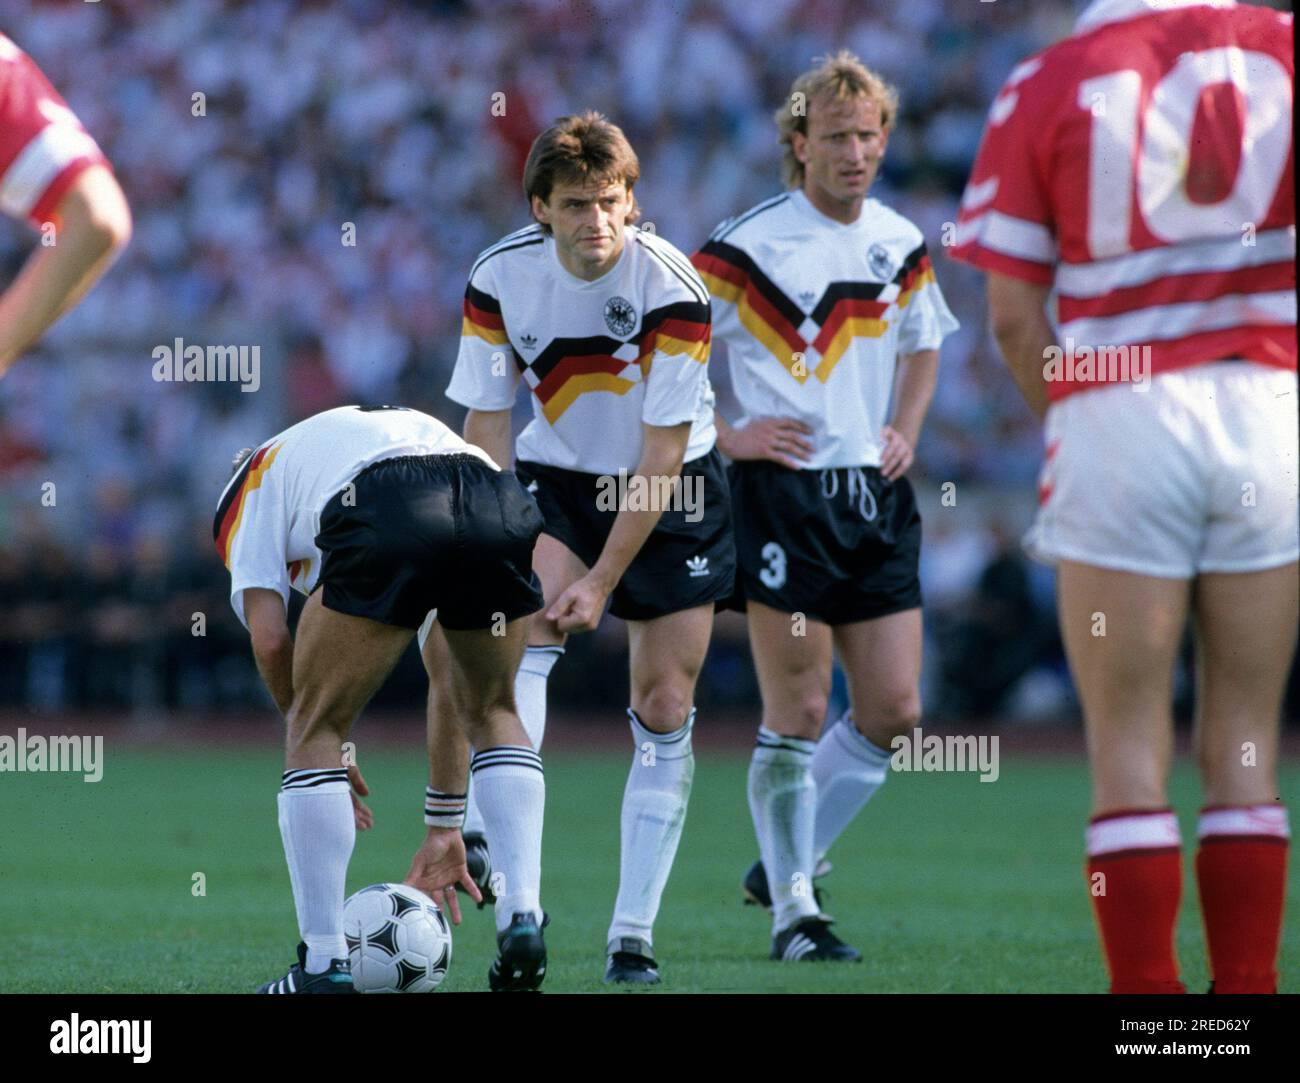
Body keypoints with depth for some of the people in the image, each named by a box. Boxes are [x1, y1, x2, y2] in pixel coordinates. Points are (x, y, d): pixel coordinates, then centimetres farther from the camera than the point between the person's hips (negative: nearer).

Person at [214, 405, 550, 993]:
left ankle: (325, 965, 14)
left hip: (384, 520, -4)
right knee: (494, 715, 30)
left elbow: (269, 640, 15)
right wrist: (445, 825, 47)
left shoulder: (256, 481, 34)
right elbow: (451, 681, 43)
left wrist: (316, 744, 31)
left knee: (317, 730, 16)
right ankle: (522, 917, 16)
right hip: (503, 508, 4)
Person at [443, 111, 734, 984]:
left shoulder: (673, 288, -23)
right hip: (557, 477, 1)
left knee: (666, 709, -3)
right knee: (527, 627, -27)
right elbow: (487, 426, -7)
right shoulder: (500, 279, -15)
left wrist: (602, 580, -22)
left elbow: (661, 455, -20)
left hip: (676, 489, -1)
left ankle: (634, 934, 6)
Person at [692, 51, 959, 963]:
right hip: (784, 497, -6)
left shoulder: (902, 246, 9)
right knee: (798, 716, -6)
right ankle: (794, 914, 5)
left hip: (876, 499, 6)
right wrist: (726, 436, -11)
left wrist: (904, 431, 12)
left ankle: (786, 863, 21)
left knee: (894, 711, 4)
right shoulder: (748, 247, -9)